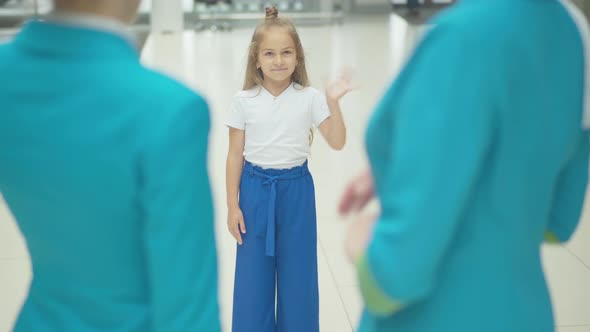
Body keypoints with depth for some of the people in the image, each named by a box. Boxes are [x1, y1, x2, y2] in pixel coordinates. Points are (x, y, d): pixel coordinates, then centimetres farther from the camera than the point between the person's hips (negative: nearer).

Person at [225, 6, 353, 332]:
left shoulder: (310, 98, -6)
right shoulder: (244, 101, -5)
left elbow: (337, 142, -7)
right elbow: (235, 155, 0)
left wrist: (333, 102, -21)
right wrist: (232, 206, -2)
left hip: (296, 190, 0)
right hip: (254, 189, 0)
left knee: (297, 271, 9)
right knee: (253, 273, 8)